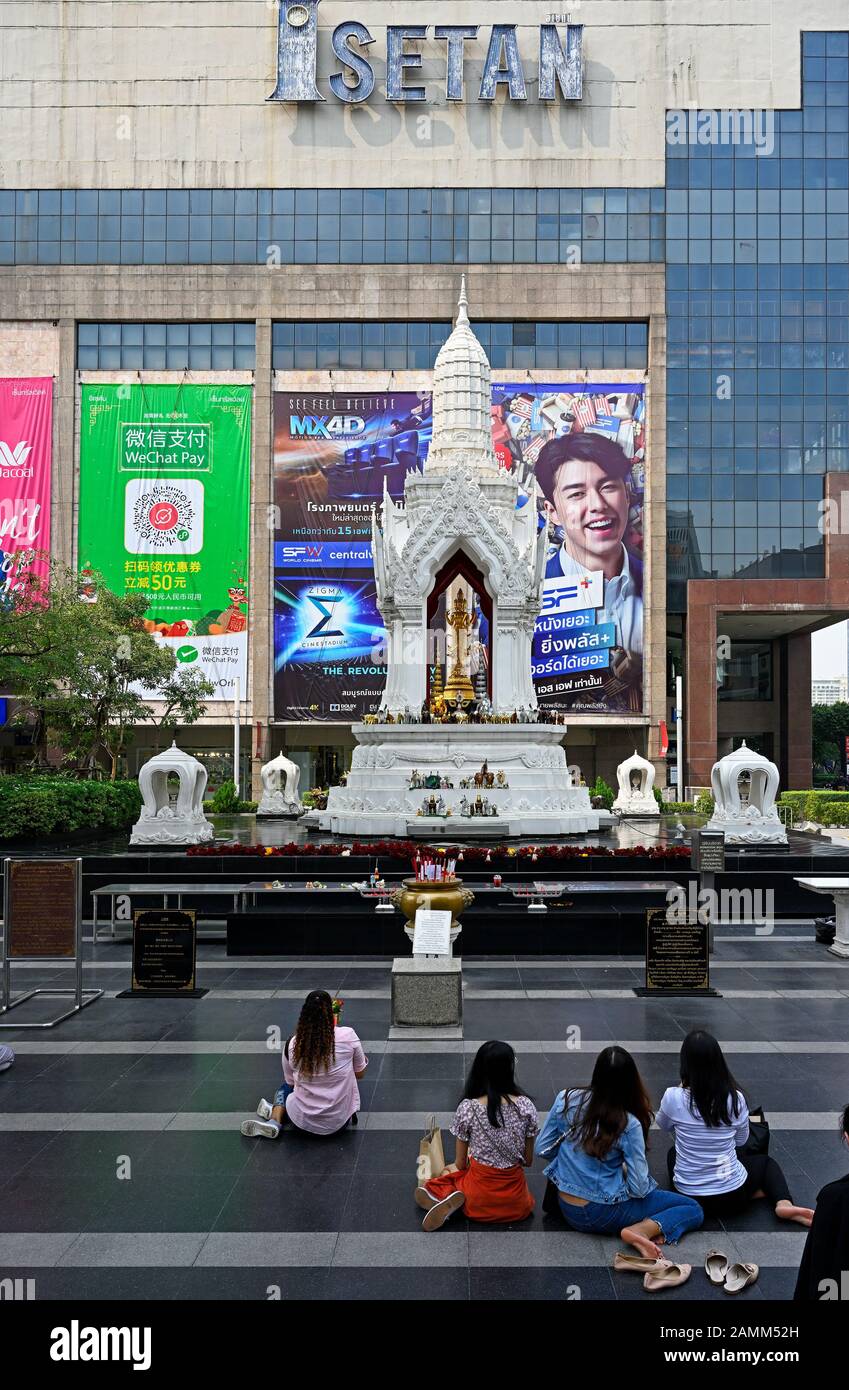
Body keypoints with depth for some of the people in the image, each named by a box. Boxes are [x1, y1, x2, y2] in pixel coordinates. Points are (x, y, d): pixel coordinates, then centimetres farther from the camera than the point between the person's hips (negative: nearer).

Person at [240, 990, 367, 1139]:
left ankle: (275, 1120, 7)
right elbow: (359, 1073, 0)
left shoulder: (292, 1044, -11)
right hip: (339, 1121, 0)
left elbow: (290, 1081, 7)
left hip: (302, 1121, 0)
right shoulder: (348, 1036, -16)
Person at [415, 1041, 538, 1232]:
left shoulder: (467, 1108, -16)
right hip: (515, 1202, 1)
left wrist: (454, 1167, 18)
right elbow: (528, 1161, -1)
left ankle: (451, 1200, -2)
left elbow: (460, 1164, -5)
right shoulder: (526, 1106, -13)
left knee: (448, 1172, 30)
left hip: (478, 1200, 0)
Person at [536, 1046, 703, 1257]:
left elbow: (543, 1148, -1)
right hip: (604, 1214, -5)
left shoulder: (566, 1099, -12)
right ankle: (641, 1230, -15)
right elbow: (639, 1188, -16)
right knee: (693, 1209, 5)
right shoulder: (629, 1125, -22)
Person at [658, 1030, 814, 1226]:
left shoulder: (674, 1097, -18)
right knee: (765, 1161, 32)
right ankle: (784, 1203, 3)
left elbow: (663, 1125, 6)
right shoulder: (735, 1098, -13)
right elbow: (741, 1140, 6)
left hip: (688, 1196, -1)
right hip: (731, 1196, 1)